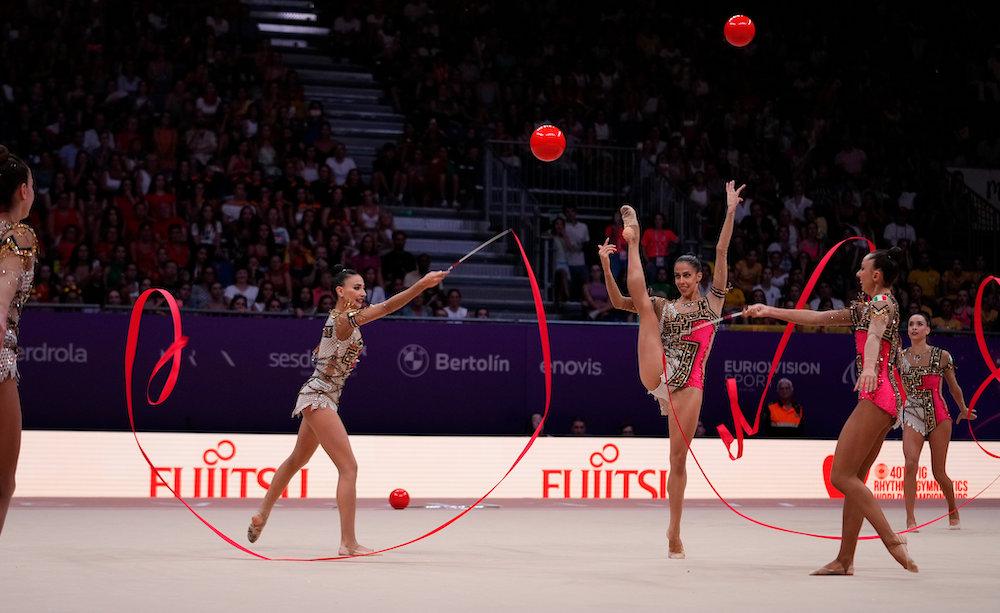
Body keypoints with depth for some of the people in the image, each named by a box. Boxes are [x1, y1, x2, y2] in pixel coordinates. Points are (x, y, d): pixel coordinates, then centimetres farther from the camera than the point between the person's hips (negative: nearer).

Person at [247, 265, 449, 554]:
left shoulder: (338, 317, 10)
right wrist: (422, 284, -40)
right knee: (349, 468, -14)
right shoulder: (344, 319, -19)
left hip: (317, 398, 10)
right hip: (319, 398, -10)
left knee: (297, 460, 26)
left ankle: (262, 514, 42)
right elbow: (386, 307, -34)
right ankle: (348, 543, -17)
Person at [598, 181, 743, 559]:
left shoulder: (712, 302, 10)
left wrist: (730, 212, -10)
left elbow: (721, 252, 0)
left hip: (688, 386, -2)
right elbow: (619, 302, 12)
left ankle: (674, 534, 5)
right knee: (643, 301, -8)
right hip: (656, 376, 2)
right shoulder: (664, 307, 16)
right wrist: (606, 266, -1)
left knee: (679, 458, -2)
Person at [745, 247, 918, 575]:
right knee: (853, 478, 8)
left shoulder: (882, 302, -6)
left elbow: (874, 335, -28)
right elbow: (817, 317, 28)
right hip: (887, 399, 10)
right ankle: (845, 559, 7)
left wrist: (869, 367, -49)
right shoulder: (865, 308, 23)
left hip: (878, 395, -10)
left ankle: (893, 541, -17)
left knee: (842, 475, -13)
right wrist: (770, 311, 29)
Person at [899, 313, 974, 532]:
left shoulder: (942, 356, 1)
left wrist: (963, 410, 24)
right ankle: (910, 519, -19)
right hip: (912, 416, 1)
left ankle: (953, 512, 30)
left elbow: (953, 387, 13)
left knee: (938, 472, 3)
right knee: (910, 464, -20)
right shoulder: (901, 357, 5)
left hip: (939, 415, -1)